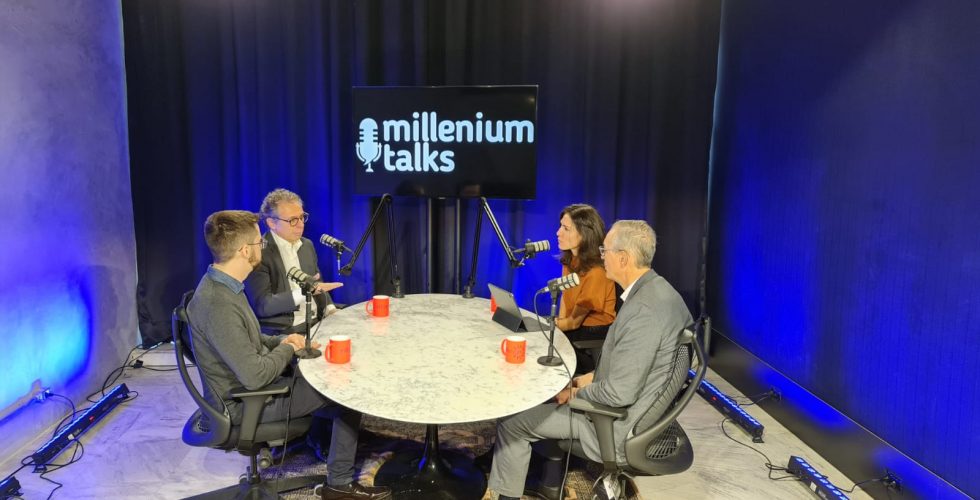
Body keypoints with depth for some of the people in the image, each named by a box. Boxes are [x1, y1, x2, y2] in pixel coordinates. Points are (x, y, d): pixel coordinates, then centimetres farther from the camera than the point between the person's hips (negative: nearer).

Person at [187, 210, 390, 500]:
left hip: (247, 385, 9)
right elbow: (255, 377, -32)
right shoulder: (218, 305, -31)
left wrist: (281, 341, -1)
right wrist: (287, 349, -13)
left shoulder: (222, 285, 2)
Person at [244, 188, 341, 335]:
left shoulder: (307, 245, 12)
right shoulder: (258, 252, -10)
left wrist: (330, 309, 2)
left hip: (317, 324, 7)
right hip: (282, 334, -7)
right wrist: (303, 292, -26)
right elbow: (262, 306, -16)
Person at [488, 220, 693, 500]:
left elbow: (620, 393, -28)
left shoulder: (642, 309, -31)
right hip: (640, 405, 10)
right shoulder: (659, 290, 0)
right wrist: (591, 377, 6)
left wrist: (575, 392, -12)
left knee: (510, 421, -1)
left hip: (620, 420, -10)